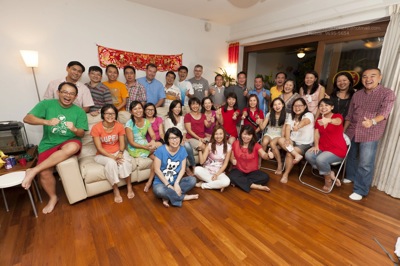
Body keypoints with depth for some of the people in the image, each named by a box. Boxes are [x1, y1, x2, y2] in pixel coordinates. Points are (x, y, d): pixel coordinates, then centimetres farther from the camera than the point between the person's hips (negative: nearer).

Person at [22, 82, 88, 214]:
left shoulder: (79, 111, 0)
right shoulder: (46, 104, 1)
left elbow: (81, 134, -2)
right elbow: (27, 118, -6)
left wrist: (75, 129, -25)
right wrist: (47, 121, -24)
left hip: (69, 142, -1)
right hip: (49, 144, 1)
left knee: (73, 147, -38)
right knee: (45, 173, -18)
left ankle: (33, 171, -19)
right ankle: (53, 198, 13)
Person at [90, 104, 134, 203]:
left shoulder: (119, 126, -6)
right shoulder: (96, 128, -14)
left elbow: (122, 143, -6)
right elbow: (99, 148, -16)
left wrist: (120, 153, -26)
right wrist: (112, 157, -27)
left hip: (117, 152, 2)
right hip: (103, 155, -2)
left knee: (125, 160, -30)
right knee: (111, 162, -33)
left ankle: (129, 186, -15)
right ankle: (116, 190, -15)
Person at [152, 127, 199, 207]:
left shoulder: (182, 150, -5)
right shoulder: (160, 150, -15)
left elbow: (182, 169, -4)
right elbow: (157, 170, -14)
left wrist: (176, 183, -19)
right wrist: (168, 185, -18)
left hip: (176, 181, 3)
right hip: (161, 182, -3)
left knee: (192, 180, -21)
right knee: (159, 190, -36)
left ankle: (168, 197, -16)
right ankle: (183, 197, -13)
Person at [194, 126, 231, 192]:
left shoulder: (228, 147, -5)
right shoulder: (209, 145, -7)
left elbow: (225, 164, -3)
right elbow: (201, 162, -12)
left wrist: (217, 174, -14)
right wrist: (200, 149, -24)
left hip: (219, 171, 0)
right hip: (207, 170, 0)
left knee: (226, 182, -32)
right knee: (197, 169, -32)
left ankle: (203, 184, -12)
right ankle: (216, 184, -15)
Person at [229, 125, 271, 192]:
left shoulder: (256, 145, -8)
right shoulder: (235, 143, -5)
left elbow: (263, 155, -25)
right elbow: (231, 156, 4)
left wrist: (268, 155, -49)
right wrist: (232, 160, -20)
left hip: (253, 172, 1)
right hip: (239, 171, 0)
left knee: (265, 177, -26)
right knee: (231, 177, -32)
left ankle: (239, 182, -19)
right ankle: (256, 186, -25)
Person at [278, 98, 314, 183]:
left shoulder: (309, 115, -11)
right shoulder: (291, 115, 6)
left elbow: (304, 121, -37)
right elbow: (287, 128, -9)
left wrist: (298, 126, -61)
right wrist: (287, 139, -26)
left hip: (305, 144, -5)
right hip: (293, 141, 5)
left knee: (289, 153, -24)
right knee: (280, 140, -25)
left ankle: (286, 174, -5)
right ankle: (297, 155, -29)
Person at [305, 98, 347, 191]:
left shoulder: (338, 116, -9)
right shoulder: (318, 119, 8)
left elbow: (337, 122, -35)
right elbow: (316, 134, 3)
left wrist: (328, 120, -58)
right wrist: (316, 145, -14)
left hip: (337, 149, -5)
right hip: (323, 147, 5)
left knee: (320, 159, -31)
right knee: (308, 155, -23)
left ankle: (328, 178, 1)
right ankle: (330, 174, -2)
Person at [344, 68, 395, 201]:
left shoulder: (388, 93, -3)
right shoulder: (357, 94, 9)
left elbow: (384, 112, -18)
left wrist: (372, 121, -38)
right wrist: (343, 131, 12)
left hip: (370, 135, -4)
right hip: (351, 132, 5)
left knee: (365, 164, -5)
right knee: (350, 157, 18)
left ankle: (360, 190, 6)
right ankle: (350, 177, 40)